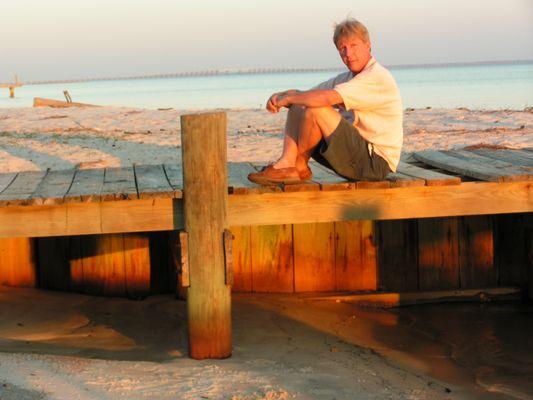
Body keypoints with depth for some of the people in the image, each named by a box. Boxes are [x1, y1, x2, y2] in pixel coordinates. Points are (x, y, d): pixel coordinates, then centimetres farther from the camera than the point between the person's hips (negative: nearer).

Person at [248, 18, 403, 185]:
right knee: (296, 108, 6)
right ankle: (287, 164, -16)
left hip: (376, 162, -9)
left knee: (316, 110, -24)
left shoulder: (378, 77, -16)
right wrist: (280, 95, -9)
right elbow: (305, 94, 14)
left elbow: (327, 97, -28)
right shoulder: (347, 78, 16)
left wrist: (287, 98, -15)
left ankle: (299, 164, -2)